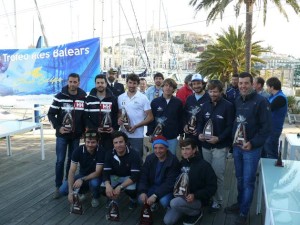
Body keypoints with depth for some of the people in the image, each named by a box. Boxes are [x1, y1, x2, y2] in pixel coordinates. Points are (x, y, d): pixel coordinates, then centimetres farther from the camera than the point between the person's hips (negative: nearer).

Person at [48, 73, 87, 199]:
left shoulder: (84, 97, 0)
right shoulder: (60, 97, -6)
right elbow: (51, 114, -3)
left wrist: (84, 129, -1)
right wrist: (58, 127, -13)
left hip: (76, 135, 2)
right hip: (62, 134, -2)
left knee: (72, 160, 11)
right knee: (60, 161, 0)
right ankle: (58, 186, 11)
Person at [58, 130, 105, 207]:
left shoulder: (101, 152, -25)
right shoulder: (78, 150, -19)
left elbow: (97, 172, -27)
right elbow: (72, 171, -21)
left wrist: (82, 180, -41)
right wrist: (70, 191, -31)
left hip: (95, 176, -3)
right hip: (82, 175, 3)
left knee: (94, 183, -38)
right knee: (63, 190, -16)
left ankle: (95, 197, -2)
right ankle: (82, 192, 14)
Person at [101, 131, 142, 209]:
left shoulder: (134, 155, -24)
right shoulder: (109, 154, -12)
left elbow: (135, 175, -28)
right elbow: (106, 172, -14)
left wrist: (120, 187, -38)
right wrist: (108, 185, -37)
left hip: (129, 178, -3)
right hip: (115, 177, 3)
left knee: (131, 189, -34)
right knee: (103, 188, -24)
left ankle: (133, 200, 3)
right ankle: (112, 198, 11)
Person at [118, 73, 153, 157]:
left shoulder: (143, 98, -3)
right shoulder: (120, 98, 7)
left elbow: (150, 117, -4)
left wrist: (136, 126, -13)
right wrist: (119, 119, -7)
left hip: (137, 135, -3)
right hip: (123, 134, 3)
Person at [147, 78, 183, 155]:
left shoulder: (178, 102, -1)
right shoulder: (155, 102, -2)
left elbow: (181, 119, 3)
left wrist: (181, 134, 4)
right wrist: (150, 134, -1)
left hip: (172, 137, 0)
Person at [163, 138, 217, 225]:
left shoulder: (204, 165, -14)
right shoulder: (182, 163, 5)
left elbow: (212, 187, -14)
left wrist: (195, 195, -25)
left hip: (198, 199, -5)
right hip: (182, 196, 5)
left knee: (174, 203, -31)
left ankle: (196, 213, -3)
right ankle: (188, 210, 15)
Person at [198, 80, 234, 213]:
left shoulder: (228, 106, -8)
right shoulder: (205, 105, 9)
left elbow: (230, 126, -12)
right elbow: (201, 122, 13)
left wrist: (218, 138, -22)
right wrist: (200, 133, -7)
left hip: (220, 146, -5)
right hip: (206, 145, 5)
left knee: (217, 174, -2)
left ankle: (217, 201, 13)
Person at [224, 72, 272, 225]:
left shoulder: (261, 101, -12)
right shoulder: (237, 101, 7)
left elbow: (266, 127, -13)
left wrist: (253, 143, -19)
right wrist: (232, 140, 7)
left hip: (251, 148, -5)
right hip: (236, 146, 6)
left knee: (248, 181, 3)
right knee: (240, 179, 18)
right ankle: (239, 204, 34)